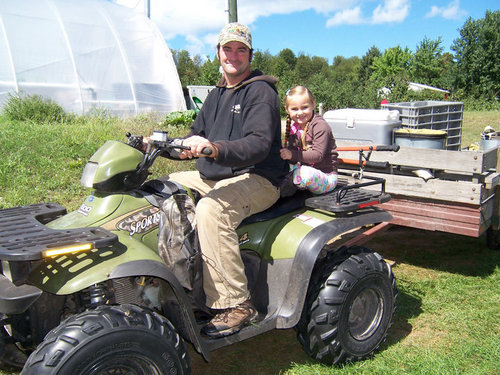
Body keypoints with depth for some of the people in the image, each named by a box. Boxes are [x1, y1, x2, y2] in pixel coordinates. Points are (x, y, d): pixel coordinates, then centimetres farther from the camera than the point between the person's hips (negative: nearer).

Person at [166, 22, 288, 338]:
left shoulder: (261, 92, -9)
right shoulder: (217, 94, 19)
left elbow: (259, 144, -24)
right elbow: (197, 136, 21)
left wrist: (215, 149, -40)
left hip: (257, 180, -9)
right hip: (213, 177, 9)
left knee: (211, 209, -36)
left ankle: (236, 303, -27)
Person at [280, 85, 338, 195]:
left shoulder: (320, 125, -15)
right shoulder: (293, 127, 9)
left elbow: (318, 155, -24)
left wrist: (293, 155, -31)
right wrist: (284, 153, -15)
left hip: (326, 176, -7)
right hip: (305, 169, 7)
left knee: (306, 173, -37)